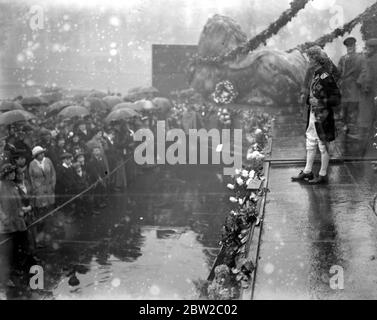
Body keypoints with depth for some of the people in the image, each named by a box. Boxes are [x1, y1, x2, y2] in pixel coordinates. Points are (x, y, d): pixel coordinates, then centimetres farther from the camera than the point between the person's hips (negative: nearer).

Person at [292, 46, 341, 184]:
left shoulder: (326, 77, -19)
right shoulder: (315, 75, 7)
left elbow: (336, 98, -18)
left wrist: (320, 102, -24)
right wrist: (309, 101, 11)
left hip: (322, 117, -9)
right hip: (312, 116, 9)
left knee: (323, 146, 4)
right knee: (310, 145, 17)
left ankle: (323, 175, 15)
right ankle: (307, 172, 28)